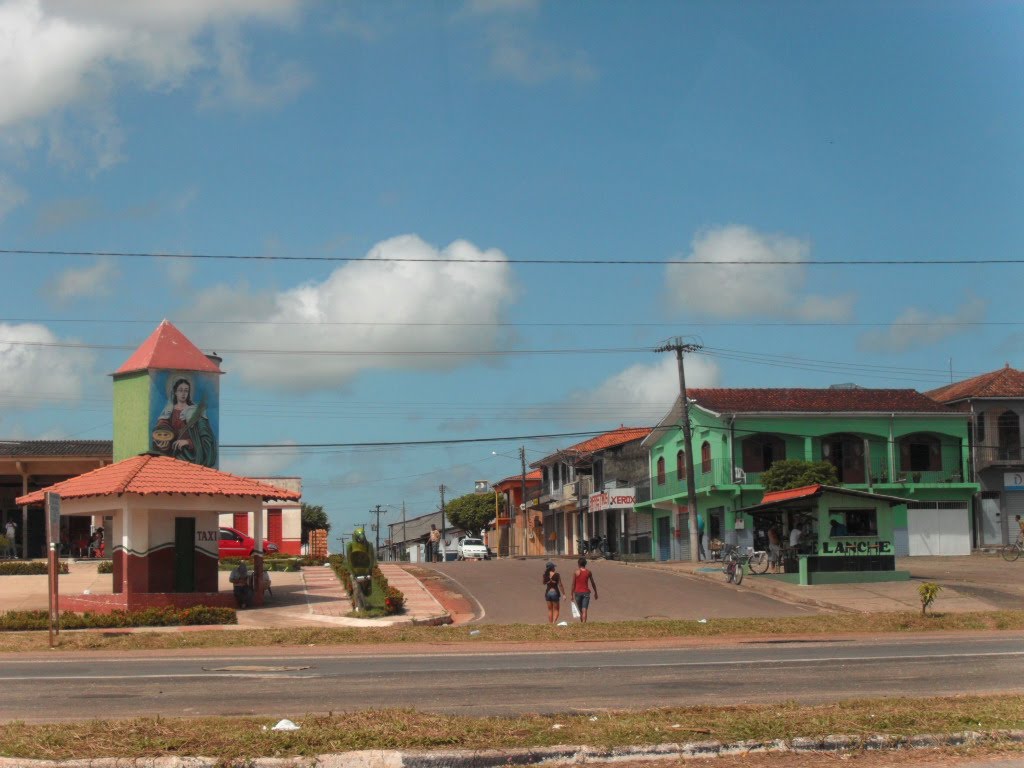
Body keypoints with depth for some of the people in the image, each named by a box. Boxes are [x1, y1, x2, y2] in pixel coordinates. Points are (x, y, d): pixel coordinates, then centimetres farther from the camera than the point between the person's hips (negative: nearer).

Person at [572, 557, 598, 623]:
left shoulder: (576, 572, -3)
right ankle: (584, 623, -20)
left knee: (581, 610, 16)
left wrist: (572, 594, 2)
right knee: (584, 610, -8)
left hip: (578, 593, 0)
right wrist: (595, 593, 21)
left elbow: (573, 584, -3)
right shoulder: (588, 572, 1)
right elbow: (593, 583, 9)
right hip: (586, 592, 0)